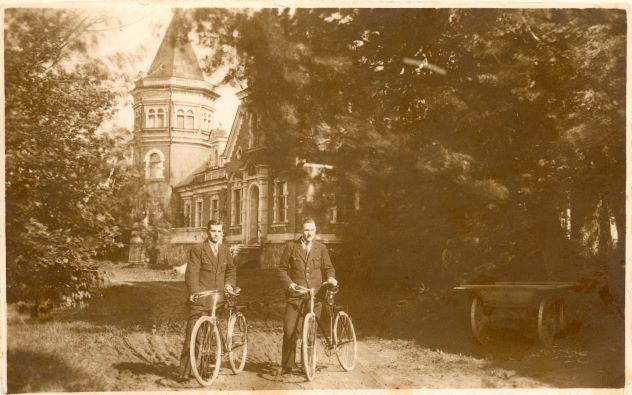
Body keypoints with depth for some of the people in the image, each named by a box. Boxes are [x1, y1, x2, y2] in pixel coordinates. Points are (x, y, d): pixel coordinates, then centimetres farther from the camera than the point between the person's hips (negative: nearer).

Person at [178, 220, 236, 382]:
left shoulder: (225, 250, 14)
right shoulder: (197, 250, -4)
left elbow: (231, 269, 24)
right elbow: (192, 273, -12)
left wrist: (229, 283, 5)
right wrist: (193, 292, -25)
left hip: (217, 298, 5)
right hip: (200, 298, -5)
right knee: (191, 334, -9)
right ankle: (185, 372, -7)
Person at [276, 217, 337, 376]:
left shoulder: (321, 248, 9)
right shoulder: (291, 247, 4)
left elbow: (328, 267, 12)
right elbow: (282, 268, 6)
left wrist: (331, 278, -10)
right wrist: (289, 283, -10)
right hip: (295, 294, -1)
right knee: (289, 330, -7)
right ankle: (286, 365, 5)